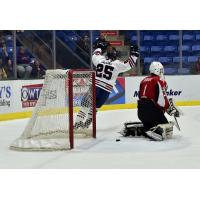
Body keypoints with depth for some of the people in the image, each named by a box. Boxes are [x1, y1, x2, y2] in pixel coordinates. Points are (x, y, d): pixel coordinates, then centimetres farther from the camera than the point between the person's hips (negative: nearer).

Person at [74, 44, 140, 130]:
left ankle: (78, 121, 0)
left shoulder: (100, 59, 9)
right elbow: (129, 65, 3)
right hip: (106, 89, -1)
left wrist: (100, 48, 45)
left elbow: (95, 55, 30)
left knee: (86, 103, 6)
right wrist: (133, 54, 14)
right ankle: (87, 122, 14)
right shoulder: (117, 64, 0)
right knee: (95, 106, 14)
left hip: (95, 85, 2)